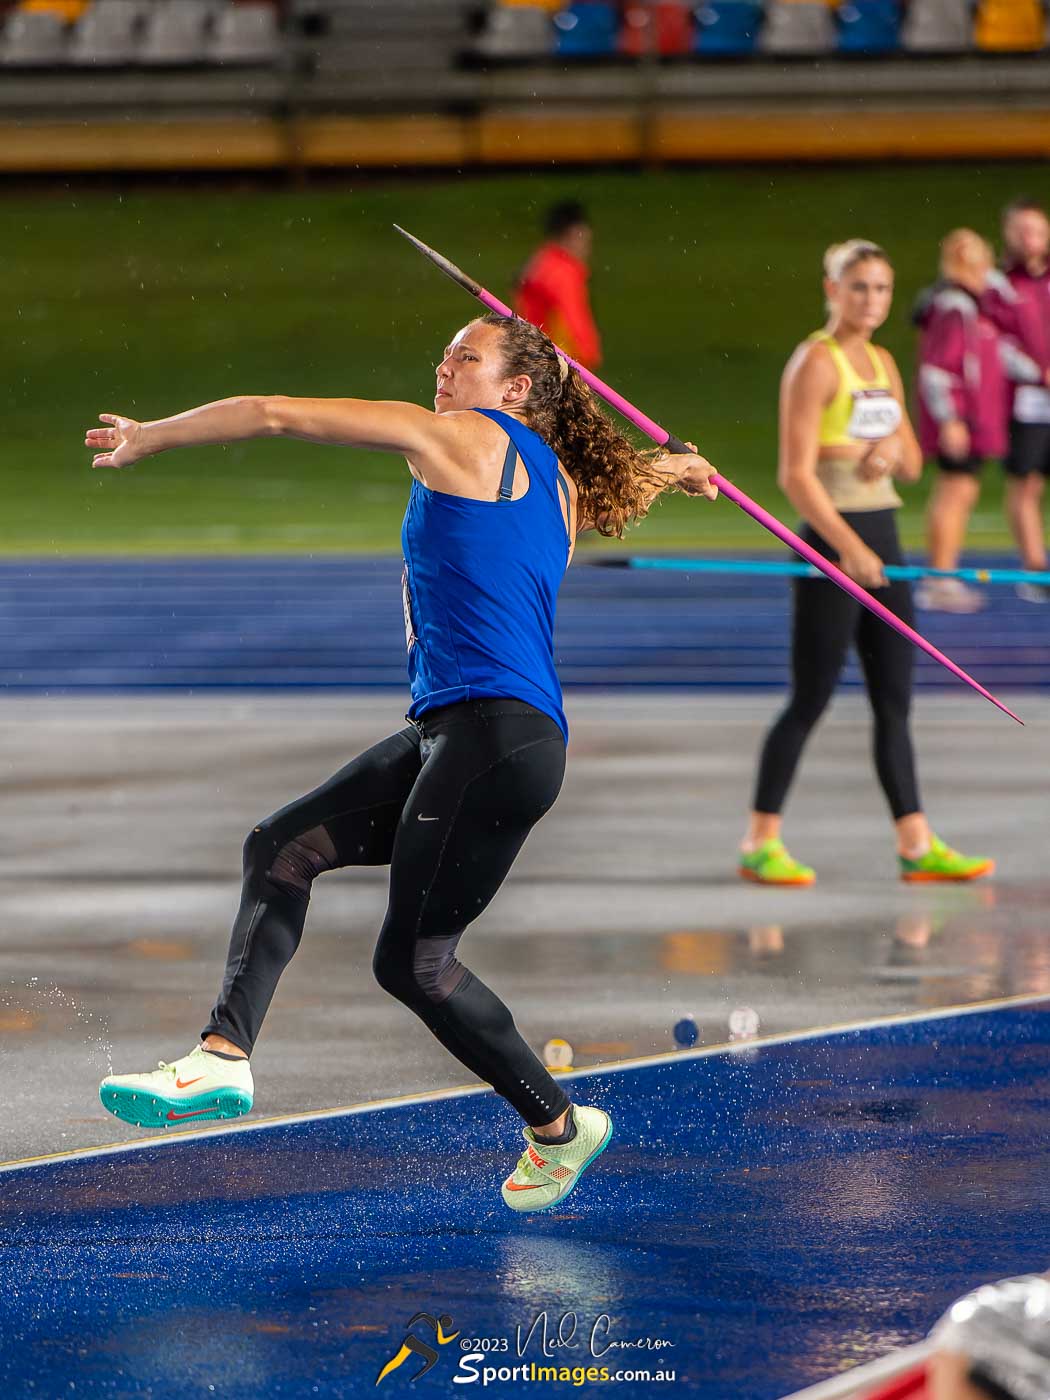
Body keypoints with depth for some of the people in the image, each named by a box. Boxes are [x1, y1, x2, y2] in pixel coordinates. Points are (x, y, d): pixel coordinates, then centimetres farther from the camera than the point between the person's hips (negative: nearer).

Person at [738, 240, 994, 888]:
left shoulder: (883, 363, 13)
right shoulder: (815, 363, -10)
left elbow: (913, 464, 20)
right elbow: (797, 474, -17)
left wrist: (894, 450, -4)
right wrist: (847, 546, -25)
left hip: (881, 542, 8)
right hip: (831, 542, -8)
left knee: (895, 703, 8)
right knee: (810, 701, -4)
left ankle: (916, 844, 10)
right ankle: (761, 843, 3)